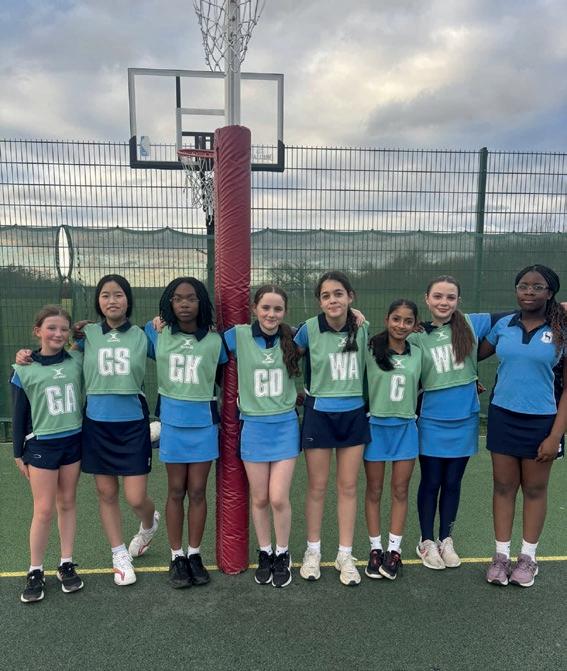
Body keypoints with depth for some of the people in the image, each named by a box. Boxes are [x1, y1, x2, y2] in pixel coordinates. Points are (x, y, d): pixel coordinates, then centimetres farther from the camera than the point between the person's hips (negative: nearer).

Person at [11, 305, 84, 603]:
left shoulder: (78, 361, -2)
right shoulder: (24, 371, -5)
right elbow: (19, 415, 1)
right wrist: (18, 453, 3)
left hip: (73, 441, 2)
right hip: (41, 445, -2)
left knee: (67, 503, 13)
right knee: (44, 510, 2)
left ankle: (66, 564, 26)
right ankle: (35, 572, 20)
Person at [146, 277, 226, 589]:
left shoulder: (214, 340, -3)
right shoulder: (156, 333, -2)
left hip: (203, 422, 0)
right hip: (172, 422, 0)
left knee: (197, 491, 9)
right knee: (176, 491, 10)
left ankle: (194, 554, 26)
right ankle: (177, 557, 25)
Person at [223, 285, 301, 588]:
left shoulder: (292, 339, -1)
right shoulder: (239, 336, -5)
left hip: (285, 426, 0)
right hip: (253, 427, 0)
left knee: (279, 498, -3)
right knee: (259, 499, 10)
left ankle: (282, 555, 23)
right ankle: (264, 554, 34)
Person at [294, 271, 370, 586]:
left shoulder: (362, 328, -3)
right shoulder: (310, 329, -11)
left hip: (354, 415, 2)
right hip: (320, 414, -2)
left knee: (348, 486, 10)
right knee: (317, 486, 8)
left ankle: (345, 555, 24)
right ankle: (313, 551, 27)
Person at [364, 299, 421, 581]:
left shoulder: (418, 354, 3)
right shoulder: (370, 350, -7)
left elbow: (423, 386, 15)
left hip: (405, 428, 3)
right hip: (375, 426, -2)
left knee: (400, 491, 9)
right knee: (374, 491, 9)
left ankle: (394, 550, 22)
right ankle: (375, 548, 23)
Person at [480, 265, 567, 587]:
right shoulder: (503, 324, 0)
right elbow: (476, 354, 18)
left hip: (541, 420, -2)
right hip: (502, 416, 2)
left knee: (535, 489, 13)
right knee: (504, 486, 10)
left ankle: (528, 557, 30)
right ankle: (502, 555, 25)